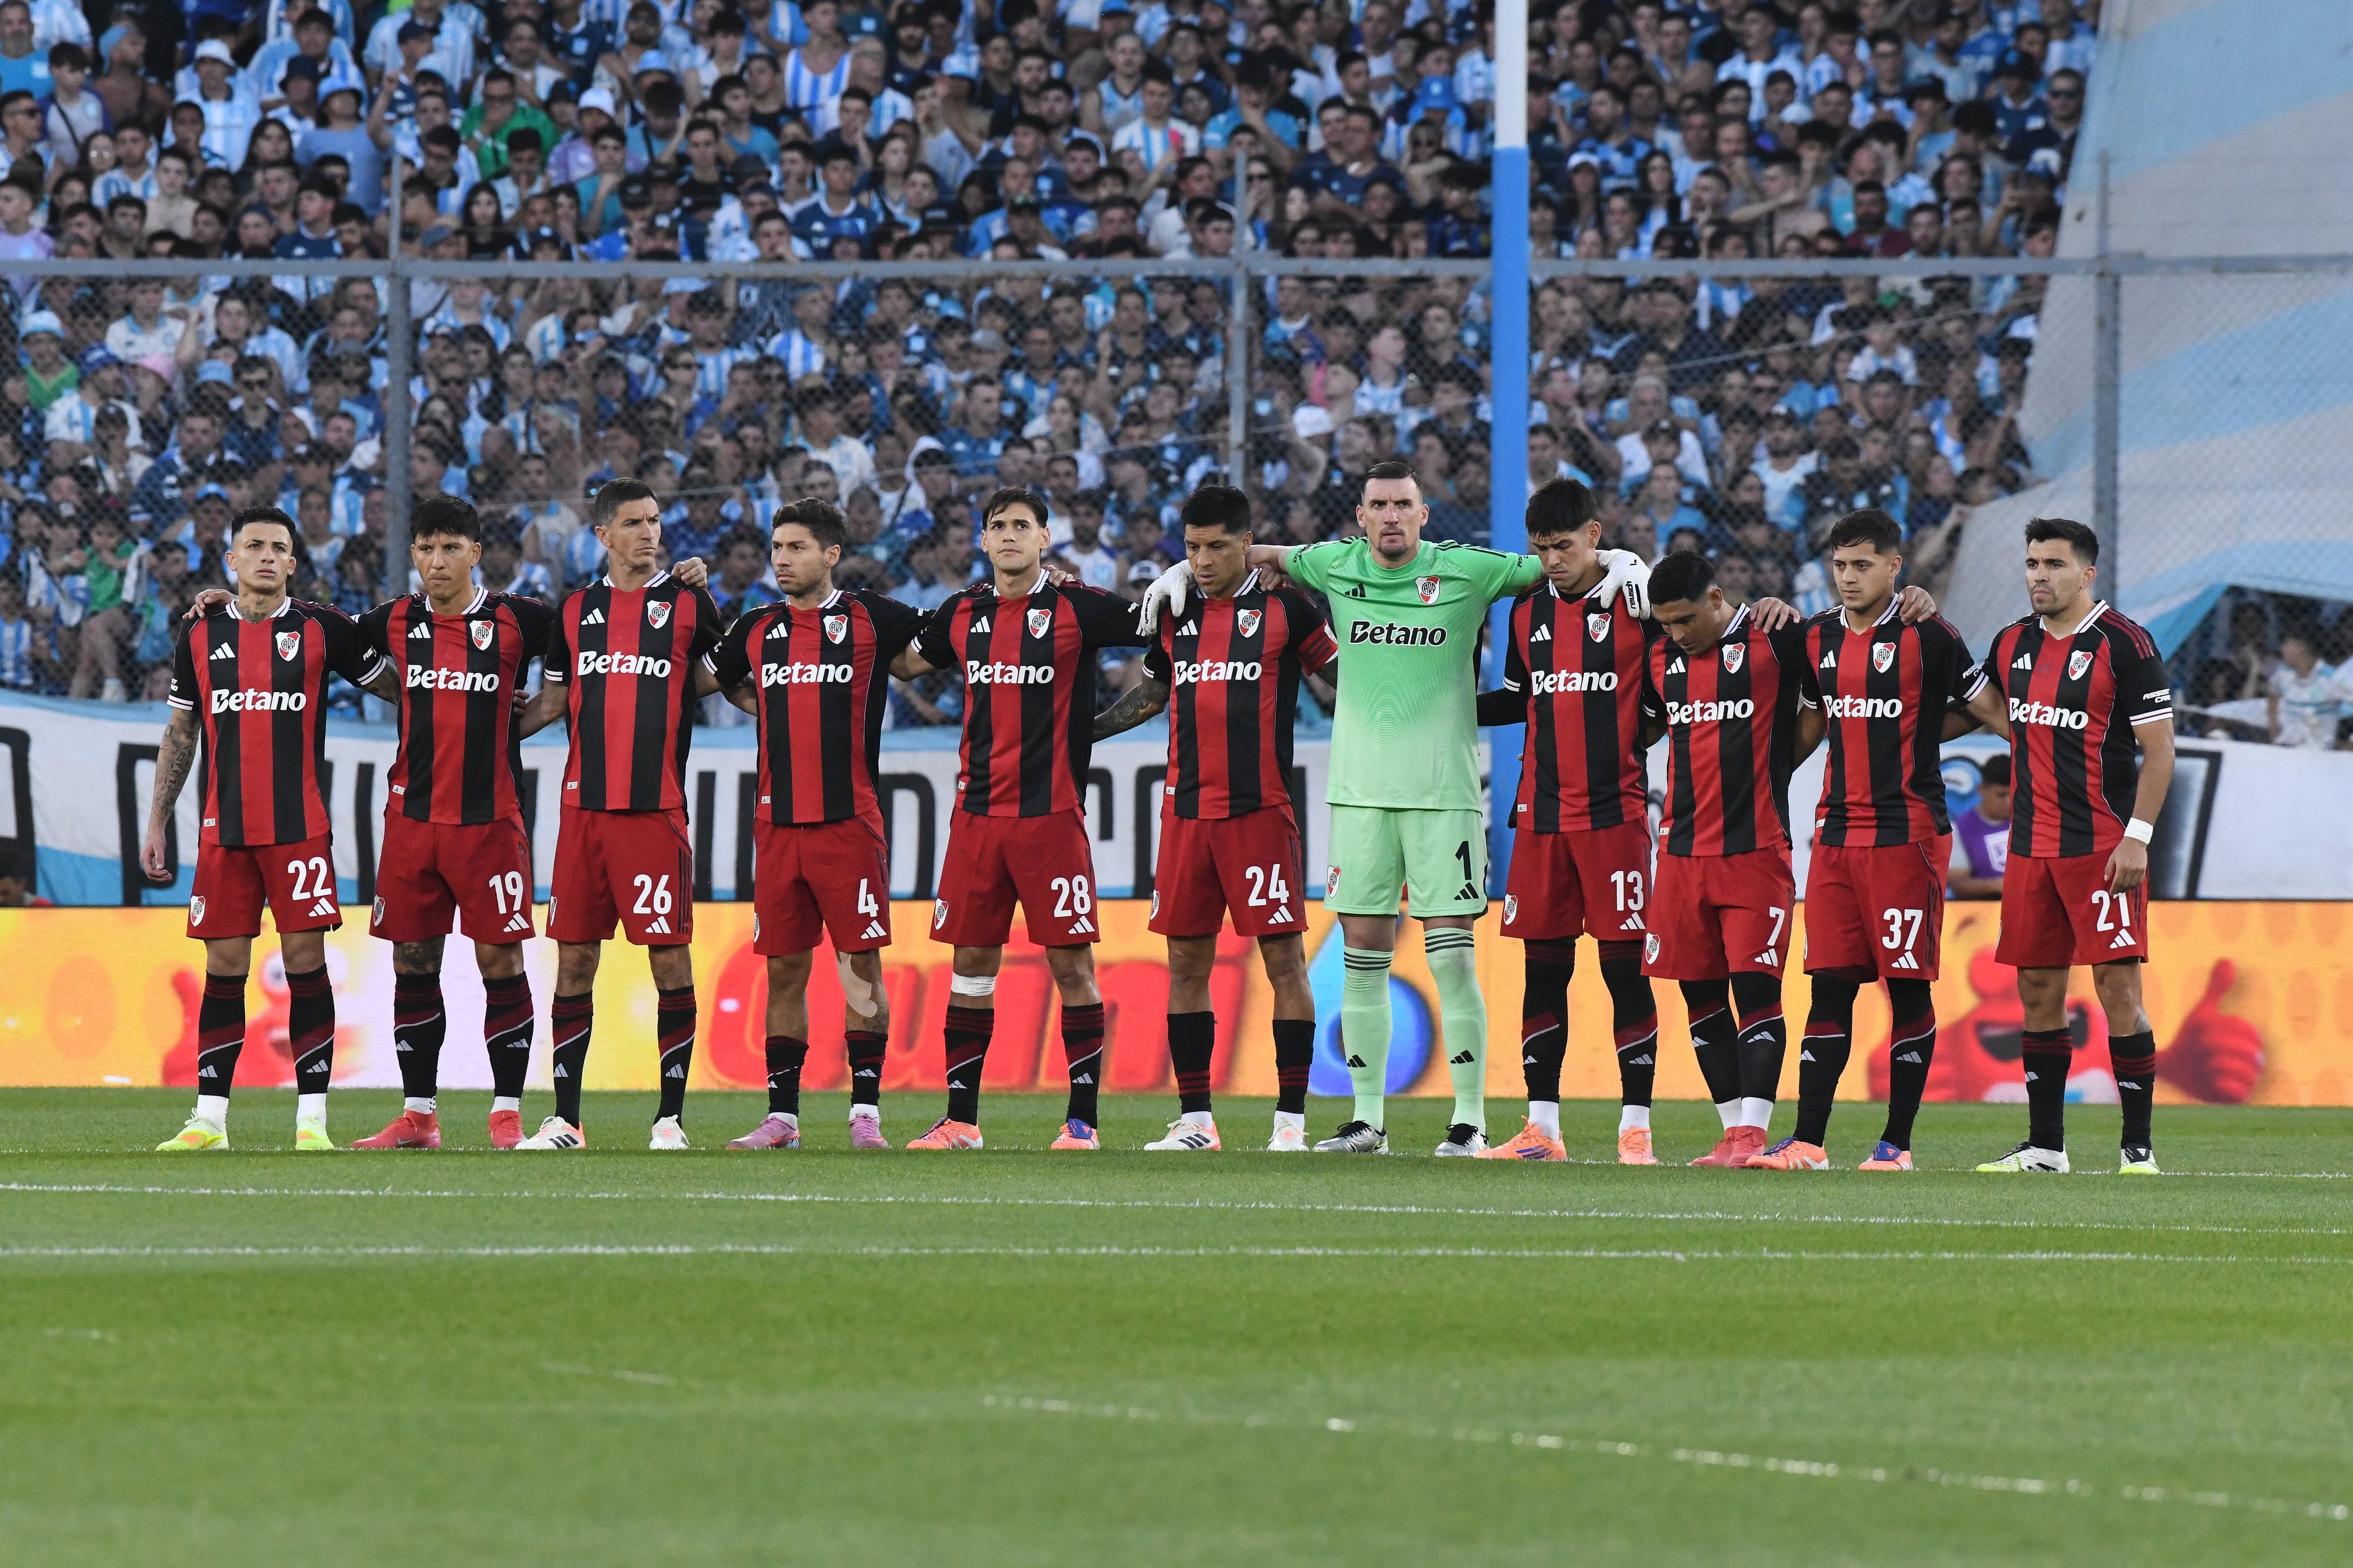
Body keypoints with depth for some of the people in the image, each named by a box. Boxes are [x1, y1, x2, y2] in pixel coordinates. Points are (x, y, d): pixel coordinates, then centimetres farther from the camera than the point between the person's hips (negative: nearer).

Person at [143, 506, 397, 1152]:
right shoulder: (201, 636, 10)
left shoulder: (322, 630, 3)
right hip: (224, 828, 2)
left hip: (301, 826, -2)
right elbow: (179, 736, 16)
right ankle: (209, 1119, 6)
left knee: (305, 963, -4)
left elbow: (399, 689, 12)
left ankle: (312, 1119, -1)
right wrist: (156, 824, 13)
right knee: (223, 968, 2)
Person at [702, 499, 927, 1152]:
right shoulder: (756, 630, 12)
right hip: (777, 823, 4)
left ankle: (866, 1110, 0)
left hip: (849, 821, -4)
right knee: (784, 969, 5)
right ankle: (782, 1115, 10)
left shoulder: (870, 619, 0)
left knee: (861, 965, -4)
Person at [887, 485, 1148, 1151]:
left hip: (1051, 812, -4)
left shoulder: (1078, 609, -3)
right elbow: (905, 665, 26)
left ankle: (1083, 1119, 1)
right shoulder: (962, 612, 10)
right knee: (972, 963, 6)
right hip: (977, 813, 4)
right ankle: (960, 1119, 12)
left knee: (1071, 964, -4)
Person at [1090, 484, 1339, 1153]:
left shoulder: (1285, 609, -2)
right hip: (1186, 810, 5)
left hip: (1261, 812, -5)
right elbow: (1152, 693, 26)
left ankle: (1291, 1119, -1)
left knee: (1283, 957, -4)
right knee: (1186, 960, 5)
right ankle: (1195, 1120, 10)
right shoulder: (1176, 613, 12)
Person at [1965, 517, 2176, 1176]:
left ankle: (2139, 1146, -5)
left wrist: (2137, 837, -15)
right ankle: (2044, 1146, 15)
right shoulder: (2014, 644, 11)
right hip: (2031, 846, 6)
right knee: (2038, 990, 8)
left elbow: (2159, 746, -9)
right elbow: (2000, 713, 29)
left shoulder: (2123, 645, -8)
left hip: (2104, 845, -6)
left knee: (2118, 985, -8)